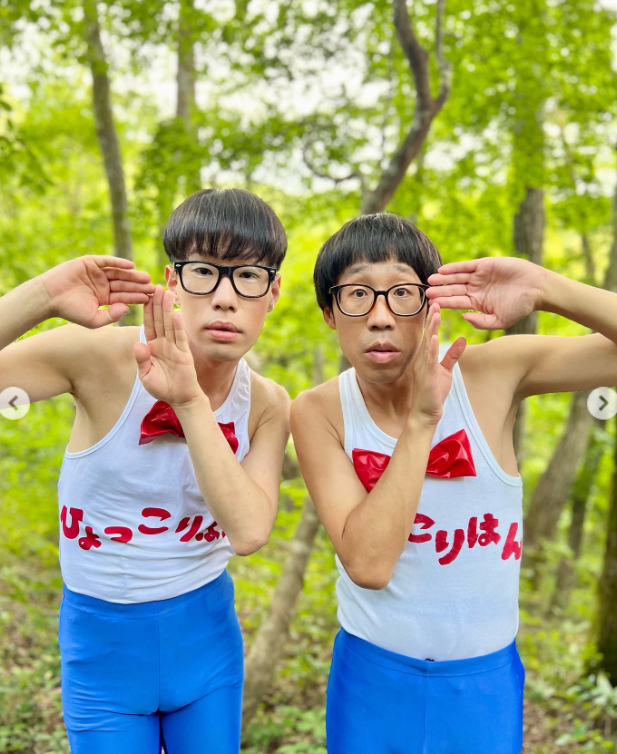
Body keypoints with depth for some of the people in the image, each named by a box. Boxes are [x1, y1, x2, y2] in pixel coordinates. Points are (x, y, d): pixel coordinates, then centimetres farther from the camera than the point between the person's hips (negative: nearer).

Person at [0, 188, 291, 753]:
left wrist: (190, 402, -31)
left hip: (206, 632, 3)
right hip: (102, 637, -3)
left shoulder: (267, 405, -8)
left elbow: (248, 531, -24)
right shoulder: (101, 357, -20)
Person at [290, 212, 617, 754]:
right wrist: (421, 420, -28)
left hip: (486, 682, 0)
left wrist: (546, 290, -30)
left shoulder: (492, 373, -15)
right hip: (371, 677, 0)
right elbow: (367, 564, -23)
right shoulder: (318, 413, -14)